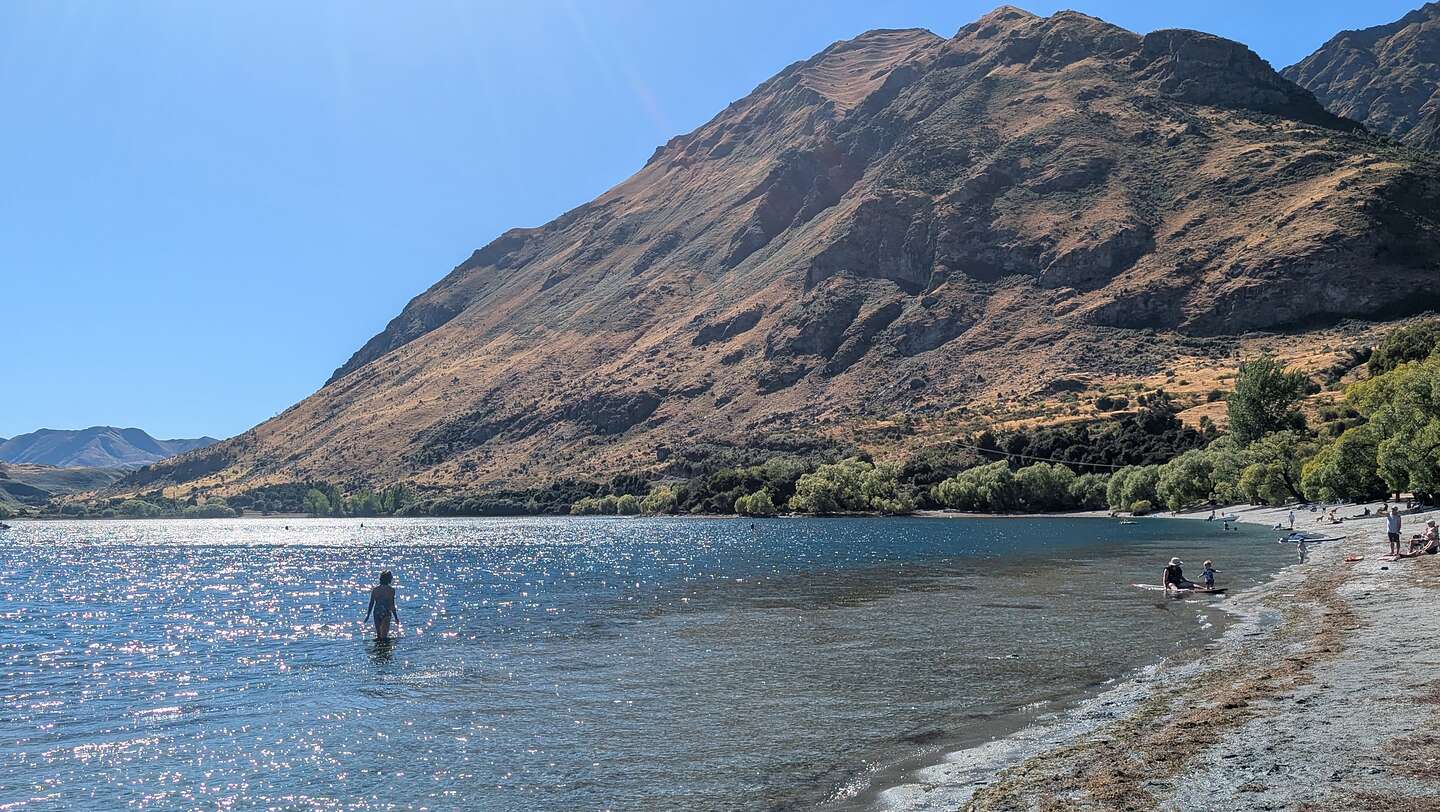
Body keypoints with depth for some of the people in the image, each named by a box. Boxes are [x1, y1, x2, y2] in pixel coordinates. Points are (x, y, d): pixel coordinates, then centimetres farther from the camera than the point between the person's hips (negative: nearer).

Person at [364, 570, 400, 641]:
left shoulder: (375, 589, 4)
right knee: (384, 636, -3)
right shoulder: (391, 590, -6)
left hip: (376, 613, 3)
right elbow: (392, 605, -5)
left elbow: (371, 603, 6)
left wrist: (368, 615, 15)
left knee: (378, 633, 16)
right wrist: (396, 617, 3)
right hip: (386, 613, -3)